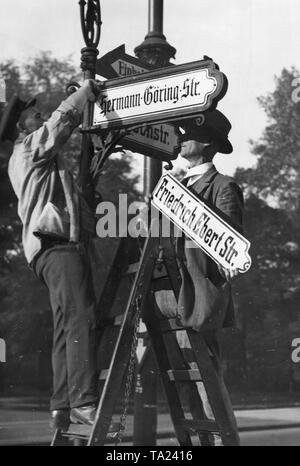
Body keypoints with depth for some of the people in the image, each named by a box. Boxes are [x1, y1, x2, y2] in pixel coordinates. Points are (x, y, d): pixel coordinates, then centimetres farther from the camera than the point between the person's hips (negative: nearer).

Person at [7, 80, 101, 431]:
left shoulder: (48, 159, 31)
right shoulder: (29, 149, 3)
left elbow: (79, 162, 35)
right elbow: (63, 119, -5)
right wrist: (90, 88, 6)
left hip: (56, 246, 10)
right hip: (58, 243, -10)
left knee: (66, 327, 5)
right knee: (80, 319, -19)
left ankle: (62, 406, 2)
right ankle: (84, 402, -27)